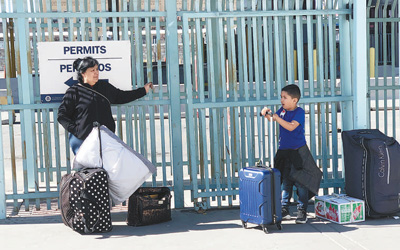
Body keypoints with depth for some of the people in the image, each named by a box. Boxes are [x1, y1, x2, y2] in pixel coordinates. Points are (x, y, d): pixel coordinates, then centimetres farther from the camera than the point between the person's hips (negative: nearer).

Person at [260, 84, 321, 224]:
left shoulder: (299, 112, -12)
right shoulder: (282, 110, 6)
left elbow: (291, 126, -24)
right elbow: (273, 118, 17)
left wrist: (277, 118, -25)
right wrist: (266, 114, -4)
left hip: (298, 151, -6)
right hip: (284, 151, 6)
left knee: (301, 182, -2)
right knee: (285, 181, 11)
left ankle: (302, 211, 7)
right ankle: (284, 210, 19)